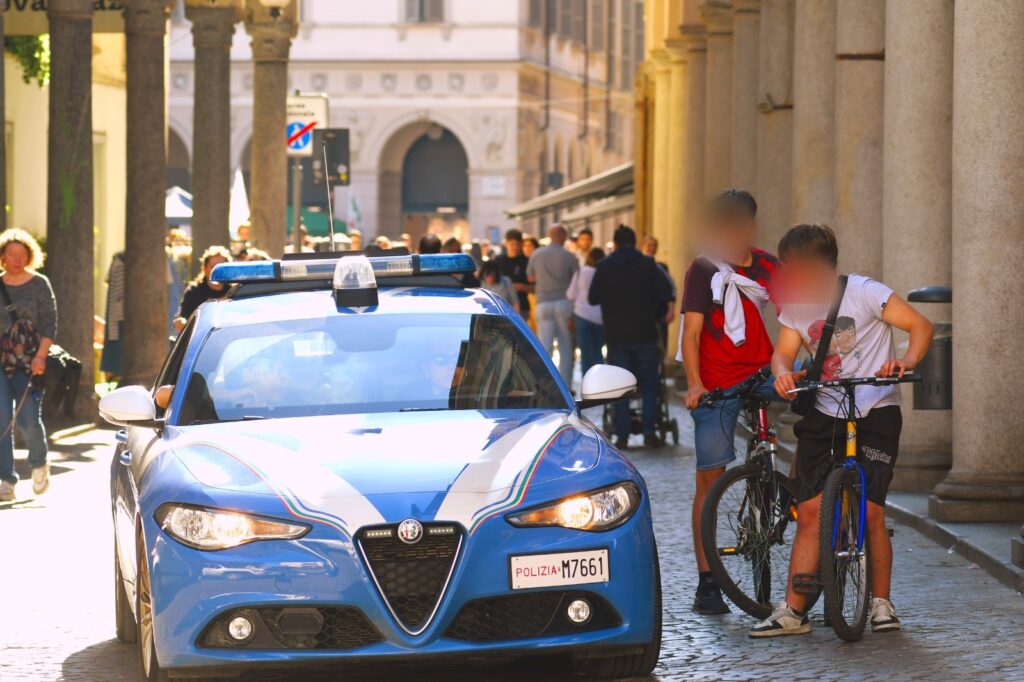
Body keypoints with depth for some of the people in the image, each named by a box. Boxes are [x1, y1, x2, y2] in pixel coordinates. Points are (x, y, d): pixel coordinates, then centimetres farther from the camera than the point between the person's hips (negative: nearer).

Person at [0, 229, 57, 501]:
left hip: (29, 363, -2)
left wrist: (41, 356, -13)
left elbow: (50, 324, -1)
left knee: (28, 419, -9)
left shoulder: (39, 284, 3)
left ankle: (39, 463, 21)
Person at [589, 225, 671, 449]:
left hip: (616, 336, 1)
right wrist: (653, 314, 12)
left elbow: (593, 298, 4)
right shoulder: (647, 264, -1)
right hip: (645, 333, -1)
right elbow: (664, 294, -4)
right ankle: (649, 433, 1)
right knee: (649, 385, 6)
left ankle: (622, 436, 1)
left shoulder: (604, 267, 0)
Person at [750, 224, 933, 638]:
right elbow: (783, 352, 0)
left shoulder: (863, 292, -12)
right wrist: (783, 374, -24)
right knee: (809, 513, -2)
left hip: (875, 412, -4)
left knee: (870, 512, -9)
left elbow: (921, 326, -14)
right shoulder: (795, 304, 4)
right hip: (824, 415, 4)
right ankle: (793, 612, 1)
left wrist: (906, 362, -33)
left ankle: (881, 603, 8)